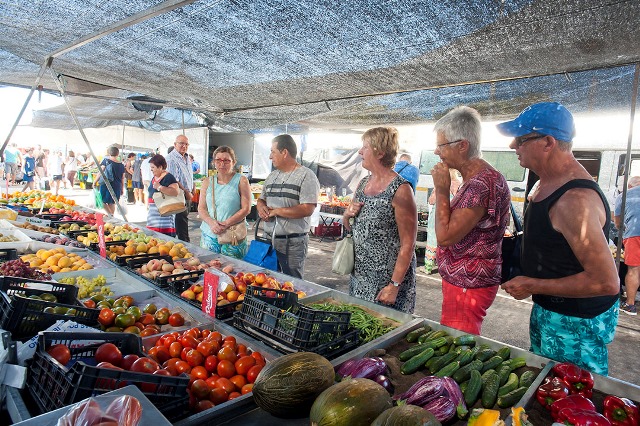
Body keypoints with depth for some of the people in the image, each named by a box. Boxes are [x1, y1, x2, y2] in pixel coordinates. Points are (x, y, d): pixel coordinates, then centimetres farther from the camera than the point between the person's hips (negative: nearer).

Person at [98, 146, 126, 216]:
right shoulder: (121, 164, 6)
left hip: (105, 184, -4)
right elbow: (122, 178, 10)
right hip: (116, 186, 4)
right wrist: (122, 189, 18)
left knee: (103, 201, 2)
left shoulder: (106, 160, -4)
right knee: (112, 203, 13)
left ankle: (110, 215, -12)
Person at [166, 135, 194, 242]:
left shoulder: (187, 158, 15)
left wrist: (192, 191, 17)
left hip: (187, 196, 9)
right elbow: (173, 180, -20)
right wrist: (186, 192, -16)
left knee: (184, 219, 14)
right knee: (182, 220, -6)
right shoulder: (171, 158, -14)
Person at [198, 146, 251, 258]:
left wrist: (226, 223, -16)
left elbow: (246, 209, -7)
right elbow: (201, 208, 9)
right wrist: (211, 222, -11)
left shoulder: (241, 181, -1)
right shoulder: (208, 182, 11)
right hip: (209, 235, 4)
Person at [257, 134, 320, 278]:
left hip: (293, 243, -7)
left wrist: (276, 211, -16)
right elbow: (261, 199, 21)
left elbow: (307, 210, -21)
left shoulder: (306, 176, -10)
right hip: (269, 239, 7)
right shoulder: (272, 176, 14)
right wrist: (261, 208, -4)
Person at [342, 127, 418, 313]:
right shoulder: (363, 183, 7)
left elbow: (408, 244, -18)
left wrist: (395, 285, -20)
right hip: (359, 276, 7)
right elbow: (349, 226, 18)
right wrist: (348, 214, -4)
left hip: (386, 278, -7)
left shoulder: (400, 190, -16)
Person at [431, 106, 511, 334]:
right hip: (460, 280, 10)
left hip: (468, 287, -10)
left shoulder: (481, 183, -24)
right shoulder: (475, 178, 10)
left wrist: (441, 190, -18)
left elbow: (445, 236, -23)